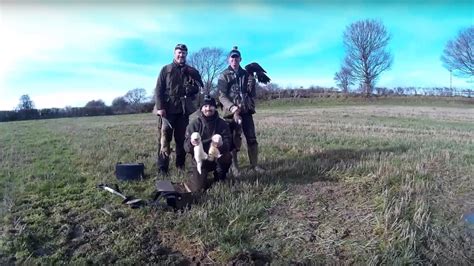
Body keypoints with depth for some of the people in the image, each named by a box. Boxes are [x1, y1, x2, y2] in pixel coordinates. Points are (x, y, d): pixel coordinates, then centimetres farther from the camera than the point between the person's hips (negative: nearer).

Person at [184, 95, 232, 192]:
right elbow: (186, 147, -14)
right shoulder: (194, 124, -9)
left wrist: (222, 144, -38)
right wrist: (191, 143, -39)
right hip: (200, 159, -2)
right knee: (198, 187, -20)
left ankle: (220, 178, 0)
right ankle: (197, 178, 18)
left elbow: (228, 143, -13)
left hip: (216, 157, 2)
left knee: (227, 156, -31)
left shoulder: (222, 123, -5)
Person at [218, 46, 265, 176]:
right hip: (231, 112, -3)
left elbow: (252, 93, 18)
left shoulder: (247, 74, 14)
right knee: (234, 140, 1)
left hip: (246, 111, 3)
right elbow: (222, 96, -8)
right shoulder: (224, 76, 2)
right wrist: (233, 108, -22)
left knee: (252, 138, 3)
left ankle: (254, 164, 14)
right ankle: (234, 166, 13)